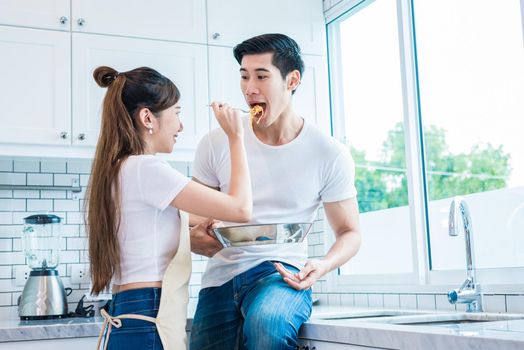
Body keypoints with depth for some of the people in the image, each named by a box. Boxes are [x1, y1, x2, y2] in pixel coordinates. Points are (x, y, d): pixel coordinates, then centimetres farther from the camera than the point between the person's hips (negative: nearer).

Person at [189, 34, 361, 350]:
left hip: (282, 272, -3)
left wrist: (322, 266, -16)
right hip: (221, 276, 3)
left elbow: (349, 232, 6)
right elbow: (193, 221, 9)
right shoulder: (217, 143, 2)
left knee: (266, 322, -35)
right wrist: (197, 239, -17)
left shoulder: (330, 155, -3)